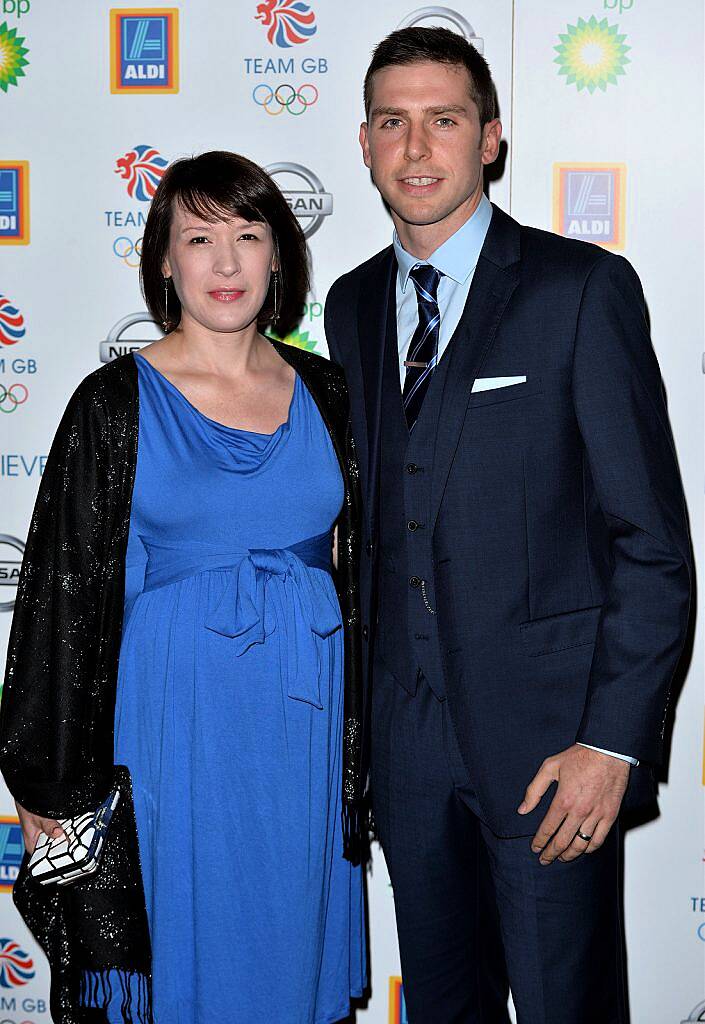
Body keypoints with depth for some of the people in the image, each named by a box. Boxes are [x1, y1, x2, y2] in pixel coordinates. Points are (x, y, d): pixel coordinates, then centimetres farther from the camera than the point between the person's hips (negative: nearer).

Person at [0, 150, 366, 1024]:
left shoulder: (325, 393, 5)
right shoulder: (116, 401, -4)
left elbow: (359, 568, 11)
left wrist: (364, 744, 10)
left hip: (306, 721, 3)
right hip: (176, 718, -3)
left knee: (293, 953, 14)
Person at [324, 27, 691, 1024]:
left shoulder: (584, 288, -8)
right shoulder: (352, 305, 10)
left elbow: (653, 539, -10)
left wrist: (614, 740, -15)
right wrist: (361, 695, 10)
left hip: (545, 726, -5)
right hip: (407, 728, 5)